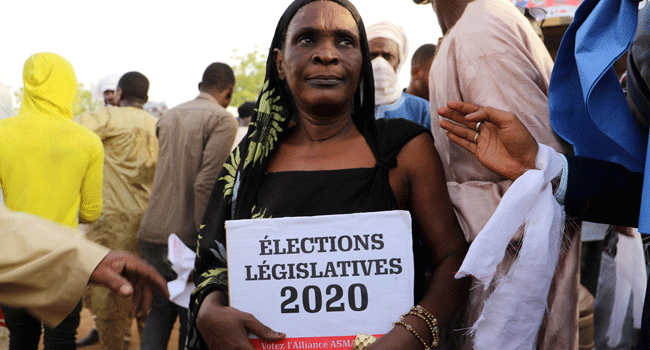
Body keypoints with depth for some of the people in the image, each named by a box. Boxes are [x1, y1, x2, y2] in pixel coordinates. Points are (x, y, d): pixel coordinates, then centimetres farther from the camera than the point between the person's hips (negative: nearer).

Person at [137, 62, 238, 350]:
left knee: (158, 311, 14)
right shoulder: (222, 120, -8)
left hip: (152, 232, 6)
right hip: (187, 237, -6)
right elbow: (206, 184, -18)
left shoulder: (168, 117, 15)